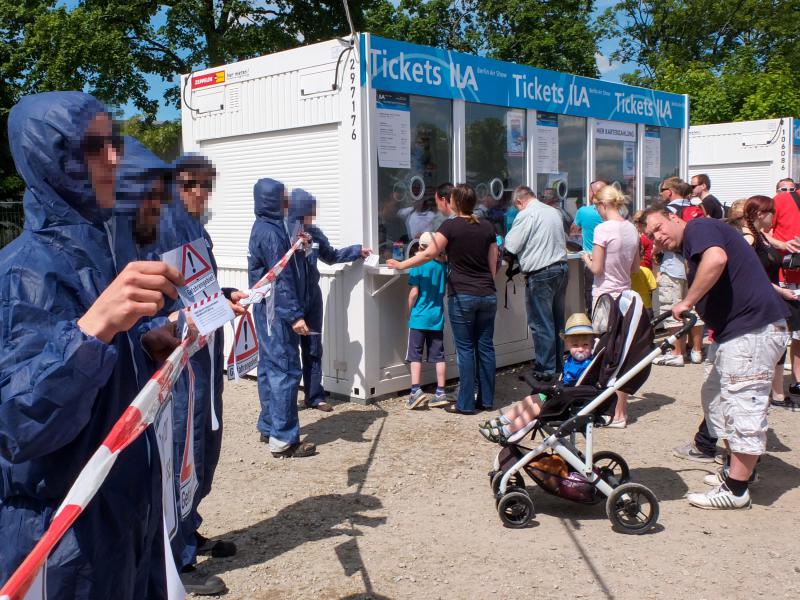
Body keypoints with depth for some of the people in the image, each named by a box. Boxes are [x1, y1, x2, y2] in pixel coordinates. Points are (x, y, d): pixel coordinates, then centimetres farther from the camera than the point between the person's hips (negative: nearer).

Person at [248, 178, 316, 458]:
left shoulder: (263, 227, 13)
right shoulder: (271, 232, -17)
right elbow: (281, 278, -22)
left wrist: (297, 248, 13)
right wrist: (295, 315, -24)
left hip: (267, 311, 10)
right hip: (277, 312, -10)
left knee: (270, 368, 15)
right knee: (286, 371, -7)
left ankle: (268, 427, 24)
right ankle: (283, 440, -5)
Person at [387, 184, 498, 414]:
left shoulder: (450, 226, -7)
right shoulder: (487, 227, 8)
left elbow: (429, 254, -7)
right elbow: (493, 265, 12)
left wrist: (401, 265, 4)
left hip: (462, 295, -5)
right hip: (487, 295, 5)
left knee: (465, 348, 0)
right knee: (485, 346, 9)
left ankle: (466, 403, 3)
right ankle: (486, 399, 15)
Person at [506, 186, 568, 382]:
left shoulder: (526, 215, -11)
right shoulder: (554, 211, 12)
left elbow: (511, 246, -11)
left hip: (540, 274, -8)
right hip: (561, 267, 8)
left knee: (541, 324, -1)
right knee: (557, 320, 15)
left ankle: (545, 369, 4)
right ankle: (558, 364, 26)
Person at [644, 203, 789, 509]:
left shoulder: (698, 228, -9)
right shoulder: (691, 249, 21)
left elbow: (717, 258, -31)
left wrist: (687, 302, -24)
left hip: (753, 329, -11)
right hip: (733, 331, 11)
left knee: (743, 405, -7)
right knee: (715, 395, 19)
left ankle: (735, 490, -1)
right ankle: (737, 470, 30)